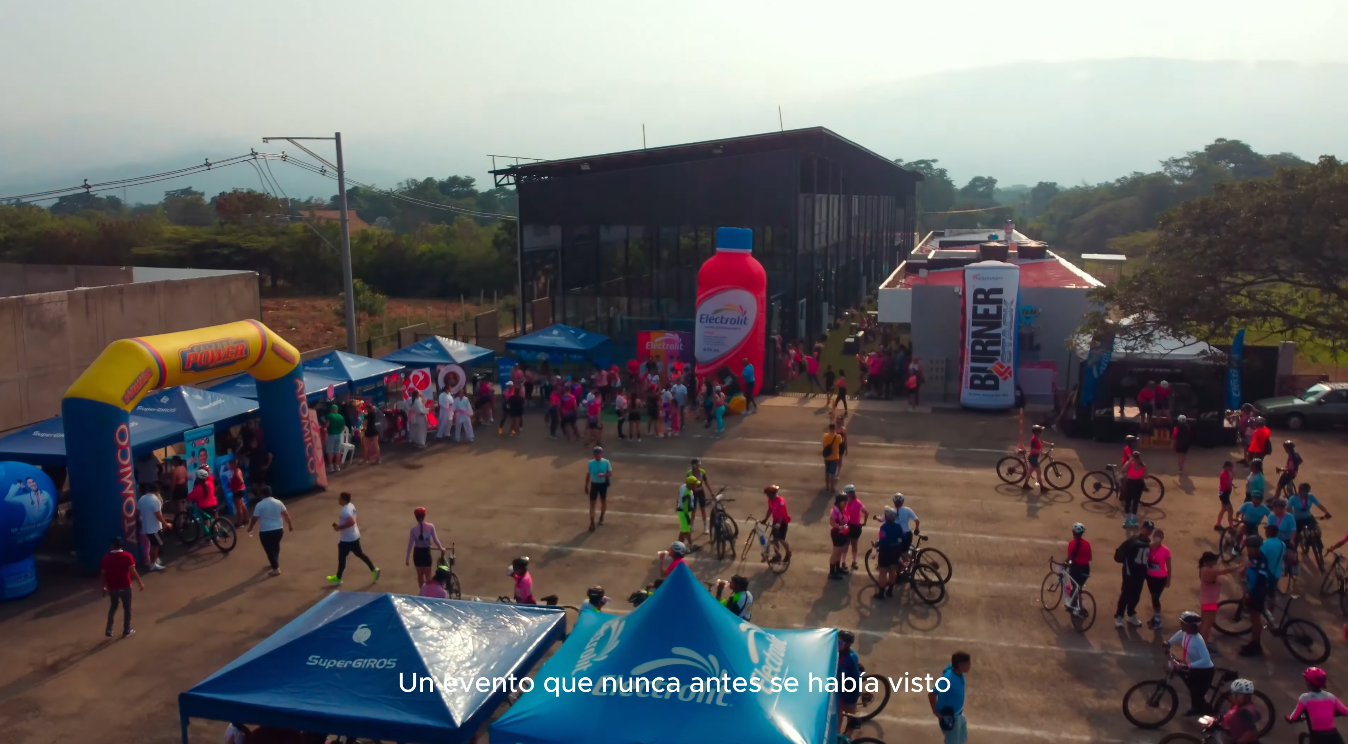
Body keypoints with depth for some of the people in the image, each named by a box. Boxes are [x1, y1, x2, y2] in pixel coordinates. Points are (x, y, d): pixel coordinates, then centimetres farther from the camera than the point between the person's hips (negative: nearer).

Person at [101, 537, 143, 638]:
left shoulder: (106, 557, -6)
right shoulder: (127, 556, -13)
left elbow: (103, 573, -1)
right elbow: (132, 571, -15)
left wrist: (104, 587, 11)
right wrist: (140, 582, -5)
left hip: (112, 587, 3)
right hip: (125, 587, -3)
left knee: (113, 606, 24)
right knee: (127, 608, 13)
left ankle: (109, 630, 19)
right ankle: (126, 630, 21)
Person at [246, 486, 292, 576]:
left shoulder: (259, 505, -13)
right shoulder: (278, 502, -2)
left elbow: (254, 519, -9)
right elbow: (286, 514, 3)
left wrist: (250, 529, 5)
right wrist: (290, 525, 15)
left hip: (265, 532, -5)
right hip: (278, 530, 5)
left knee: (269, 550, 6)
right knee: (276, 547, 25)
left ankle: (276, 568, 5)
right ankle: (276, 563, 43)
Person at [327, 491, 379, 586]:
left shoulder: (345, 511, -26)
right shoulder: (351, 506, 4)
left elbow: (351, 522, -36)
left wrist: (340, 528, -26)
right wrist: (340, 526, 12)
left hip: (347, 539, -9)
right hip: (354, 536, 9)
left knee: (341, 558, 8)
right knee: (359, 554, 18)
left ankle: (338, 578, 23)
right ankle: (374, 570, 18)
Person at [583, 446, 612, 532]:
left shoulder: (606, 462, -10)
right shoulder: (591, 463, -6)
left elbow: (610, 473, -8)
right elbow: (588, 475, 3)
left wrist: (604, 474, -29)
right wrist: (586, 486, 4)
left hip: (603, 484, 0)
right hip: (594, 484, 0)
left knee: (603, 501, 15)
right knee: (592, 503, -3)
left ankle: (601, 517, 40)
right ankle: (592, 523, 0)